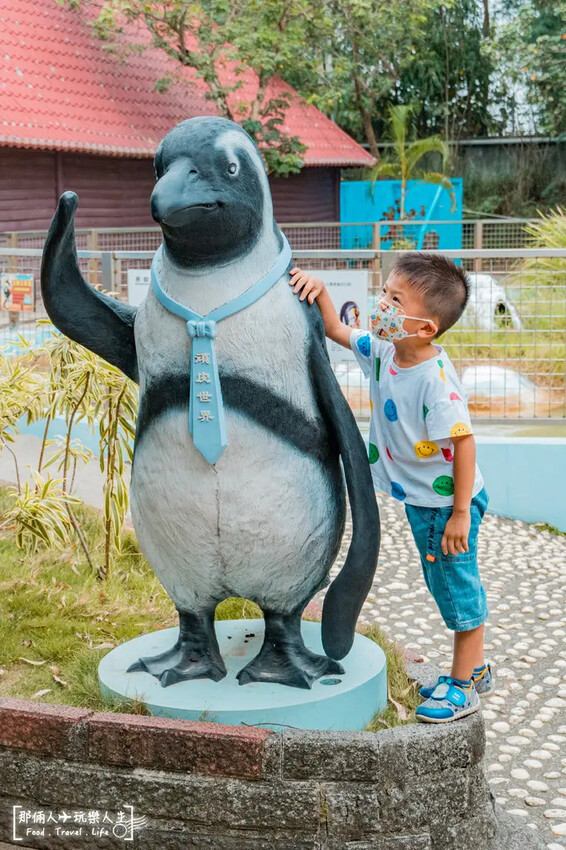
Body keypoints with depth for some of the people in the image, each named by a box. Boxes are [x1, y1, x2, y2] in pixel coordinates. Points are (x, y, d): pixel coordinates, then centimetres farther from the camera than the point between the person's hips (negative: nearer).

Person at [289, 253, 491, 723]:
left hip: (449, 503, -9)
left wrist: (460, 513, -23)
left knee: (459, 586, 5)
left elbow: (464, 442, -26)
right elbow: (338, 331, 10)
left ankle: (463, 686, 20)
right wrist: (320, 291, -8)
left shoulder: (436, 379, -29)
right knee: (442, 585, 21)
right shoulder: (383, 352, -5)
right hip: (419, 500, 9)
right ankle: (474, 668, 38)